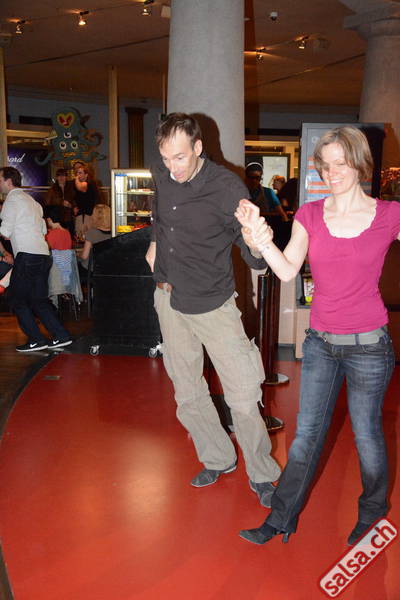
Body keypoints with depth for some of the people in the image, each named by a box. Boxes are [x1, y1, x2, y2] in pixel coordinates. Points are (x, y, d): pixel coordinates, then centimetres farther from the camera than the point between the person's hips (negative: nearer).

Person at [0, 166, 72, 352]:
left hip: (27, 255, -9)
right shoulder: (30, 199, 22)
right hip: (43, 254, 9)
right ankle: (61, 335, 8)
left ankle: (36, 340, 0)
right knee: (38, 299, 13)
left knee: (16, 299, 1)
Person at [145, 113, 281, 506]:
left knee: (243, 396, -6)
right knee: (187, 393, 15)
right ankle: (218, 459, 34)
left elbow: (255, 260, -21)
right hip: (169, 298, 6)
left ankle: (261, 474, 17)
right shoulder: (162, 176, -2)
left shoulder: (227, 189, -19)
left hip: (212, 304, -5)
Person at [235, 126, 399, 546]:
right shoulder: (309, 215, 2)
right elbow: (287, 271, -6)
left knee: (366, 435, 12)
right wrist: (259, 237, -21)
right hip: (320, 341, 3)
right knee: (307, 433, 11)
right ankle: (282, 519, 25)